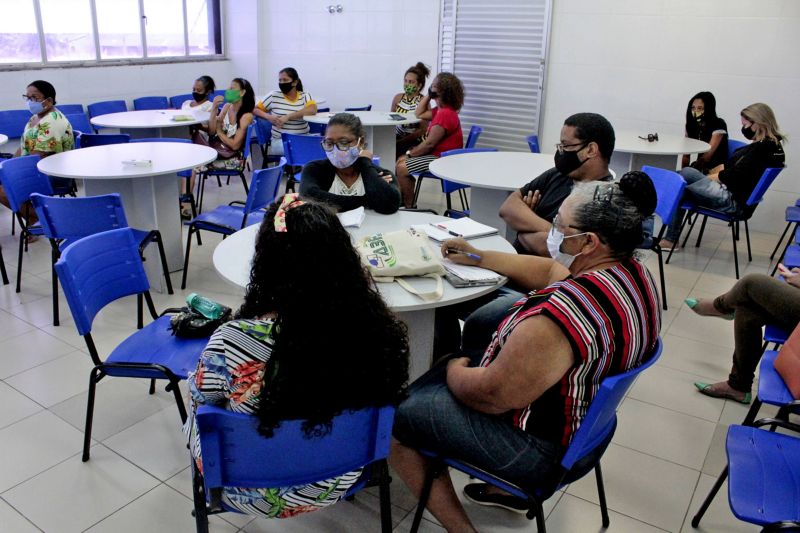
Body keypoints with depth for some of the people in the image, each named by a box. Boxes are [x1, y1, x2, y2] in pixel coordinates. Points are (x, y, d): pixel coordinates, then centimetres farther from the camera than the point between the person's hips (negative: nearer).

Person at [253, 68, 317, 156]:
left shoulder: (305, 96, 7)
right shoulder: (274, 96, 6)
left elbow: (312, 110, -13)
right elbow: (256, 110, 12)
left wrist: (288, 116, -22)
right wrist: (268, 116, -11)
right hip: (280, 141, -2)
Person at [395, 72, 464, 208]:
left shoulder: (445, 114, -23)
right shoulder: (441, 110, 9)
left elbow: (429, 143, -22)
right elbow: (419, 114, 21)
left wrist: (410, 153, -10)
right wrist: (428, 95, 10)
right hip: (436, 154, 11)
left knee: (401, 168, -15)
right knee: (400, 160, 13)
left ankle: (408, 206, -2)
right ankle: (406, 200, 14)